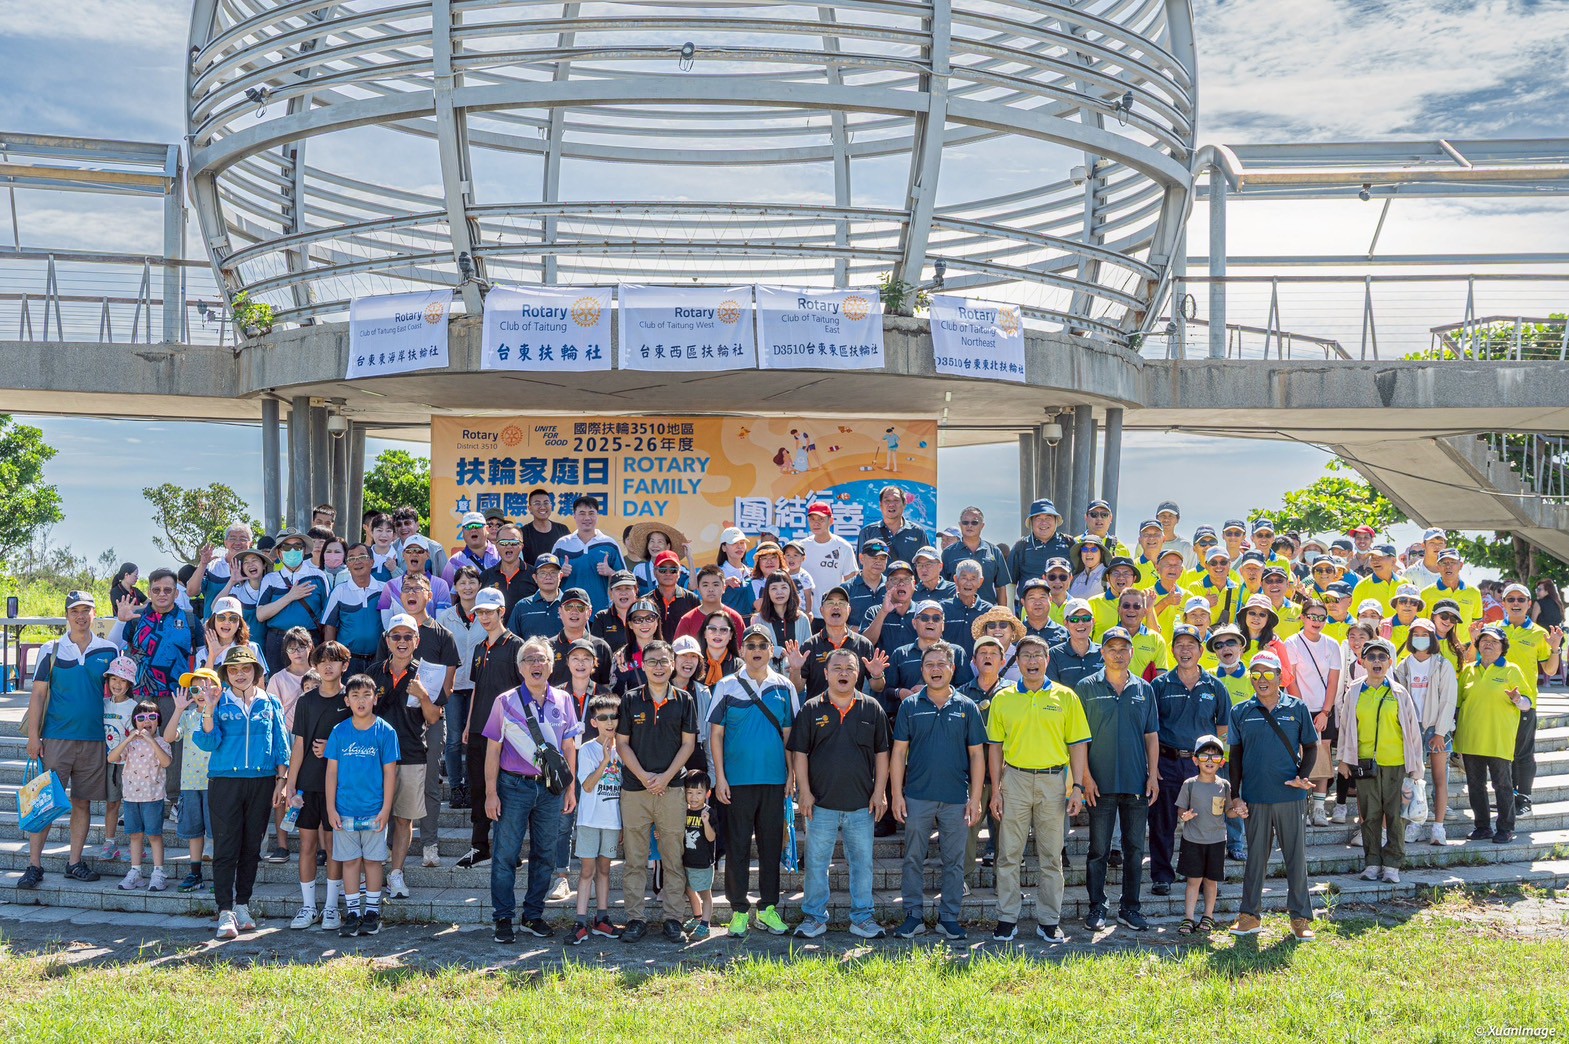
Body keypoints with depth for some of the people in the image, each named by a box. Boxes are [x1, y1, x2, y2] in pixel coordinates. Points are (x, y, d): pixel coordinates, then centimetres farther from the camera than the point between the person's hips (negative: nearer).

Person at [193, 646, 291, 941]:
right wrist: (208, 713, -18)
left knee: (252, 847, 7)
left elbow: (281, 744, 10)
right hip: (225, 781, -2)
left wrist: (282, 780, 3)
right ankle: (225, 912, -7)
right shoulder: (219, 703, 4)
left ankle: (242, 906, 17)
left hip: (262, 782, 2)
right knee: (226, 847, -6)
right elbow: (209, 743, -4)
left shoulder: (270, 703, 8)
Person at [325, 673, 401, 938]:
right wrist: (331, 808, -1)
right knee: (350, 861, 7)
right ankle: (353, 912, 15)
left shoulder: (385, 732, -4)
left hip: (374, 811, -2)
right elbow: (331, 771, 4)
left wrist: (386, 809, -7)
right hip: (345, 811, 2)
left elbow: (390, 772, -3)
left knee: (372, 860, 6)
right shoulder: (339, 732, 1)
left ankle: (372, 911, 17)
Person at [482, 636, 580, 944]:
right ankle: (503, 918, 7)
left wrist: (571, 787, 9)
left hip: (551, 788, 3)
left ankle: (533, 915, 18)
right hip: (514, 786, -3)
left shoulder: (562, 701, 6)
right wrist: (490, 793, -5)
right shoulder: (506, 702, -1)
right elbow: (493, 749, 0)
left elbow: (569, 746, 12)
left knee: (544, 855, 8)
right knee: (506, 854, -2)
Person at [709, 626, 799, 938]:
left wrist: (791, 774, 3)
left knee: (772, 844, 7)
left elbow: (789, 733, 9)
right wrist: (720, 777, -4)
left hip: (774, 780, 2)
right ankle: (739, 910, 10)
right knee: (737, 845, 2)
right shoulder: (726, 687, 1)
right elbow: (716, 733, 1)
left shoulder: (784, 687, 6)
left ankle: (768, 907, 17)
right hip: (737, 780, -2)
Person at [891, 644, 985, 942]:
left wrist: (975, 798, -2)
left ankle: (949, 918, 16)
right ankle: (914, 916, 14)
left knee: (954, 861, 6)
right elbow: (899, 752, 3)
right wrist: (896, 794, -4)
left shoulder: (967, 707, 3)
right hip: (917, 796, 0)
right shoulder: (910, 706, 2)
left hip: (956, 798, 0)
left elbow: (977, 754, 4)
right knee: (913, 859, 5)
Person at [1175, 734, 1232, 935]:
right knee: (1194, 880, 0)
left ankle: (1208, 917, 21)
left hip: (1216, 839, 1)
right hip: (1192, 840, -1)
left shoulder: (1224, 785, 1)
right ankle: (1188, 919, 3)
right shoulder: (1189, 784, -3)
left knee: (1211, 880, 9)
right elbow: (1180, 809, 2)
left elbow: (1229, 810, 7)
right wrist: (1184, 815, -20)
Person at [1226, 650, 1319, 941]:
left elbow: (1310, 746, 9)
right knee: (1255, 856, 8)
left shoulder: (1297, 708, 2)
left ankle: (1301, 917, 13)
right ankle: (1249, 916, 16)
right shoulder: (1241, 712, 4)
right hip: (1255, 797, 1)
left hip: (1290, 796, -1)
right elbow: (1236, 755, 8)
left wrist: (1303, 776, -8)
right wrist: (1235, 795, 3)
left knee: (1296, 856, 4)